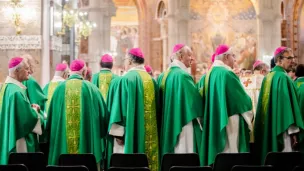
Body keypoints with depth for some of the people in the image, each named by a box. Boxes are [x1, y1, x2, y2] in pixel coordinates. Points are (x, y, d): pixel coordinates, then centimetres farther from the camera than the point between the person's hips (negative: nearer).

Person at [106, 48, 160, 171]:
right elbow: (156, 108, 14)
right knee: (148, 161, 10)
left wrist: (118, 133, -8)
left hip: (131, 134, -6)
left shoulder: (124, 80, -9)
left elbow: (119, 108, -11)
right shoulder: (151, 80, 8)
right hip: (150, 135, 6)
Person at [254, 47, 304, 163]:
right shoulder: (283, 77, -13)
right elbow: (287, 104, -18)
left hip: (268, 128, 9)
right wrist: (293, 130, -18)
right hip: (281, 129, -9)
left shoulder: (268, 77, 13)